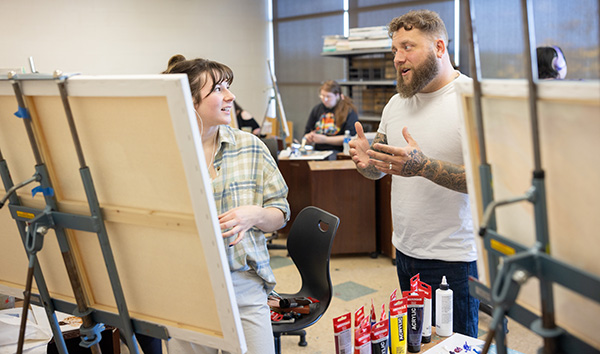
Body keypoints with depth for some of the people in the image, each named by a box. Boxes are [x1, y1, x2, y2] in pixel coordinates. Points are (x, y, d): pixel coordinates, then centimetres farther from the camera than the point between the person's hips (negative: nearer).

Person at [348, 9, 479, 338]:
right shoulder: (396, 104, 9)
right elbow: (379, 169, 14)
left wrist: (423, 166, -33)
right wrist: (366, 161, -10)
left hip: (453, 260, -6)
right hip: (405, 250, 6)